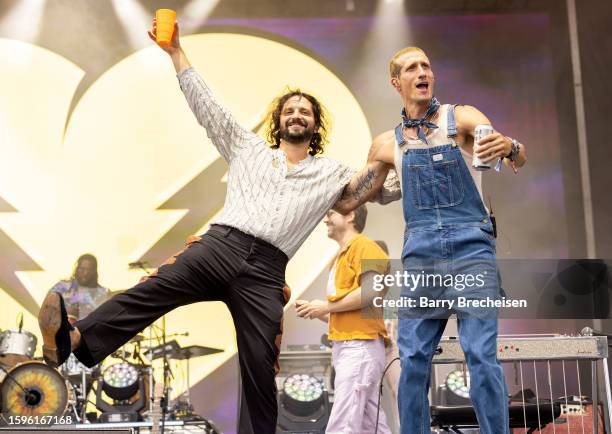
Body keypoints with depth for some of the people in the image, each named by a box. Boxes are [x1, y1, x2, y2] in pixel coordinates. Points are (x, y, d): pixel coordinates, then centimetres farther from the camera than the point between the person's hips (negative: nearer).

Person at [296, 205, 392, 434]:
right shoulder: (340, 258, 25)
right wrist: (316, 310, 9)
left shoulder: (363, 246, -2)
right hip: (346, 348, 10)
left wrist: (326, 306, -12)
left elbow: (371, 291, -19)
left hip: (359, 347, -10)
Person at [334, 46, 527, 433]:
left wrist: (510, 146, -32)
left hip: (471, 244, -3)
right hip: (420, 251, 3)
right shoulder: (388, 144, 13)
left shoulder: (462, 117, 5)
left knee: (482, 355, -10)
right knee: (413, 360, 0)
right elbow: (348, 200, 19)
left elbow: (519, 158, -9)